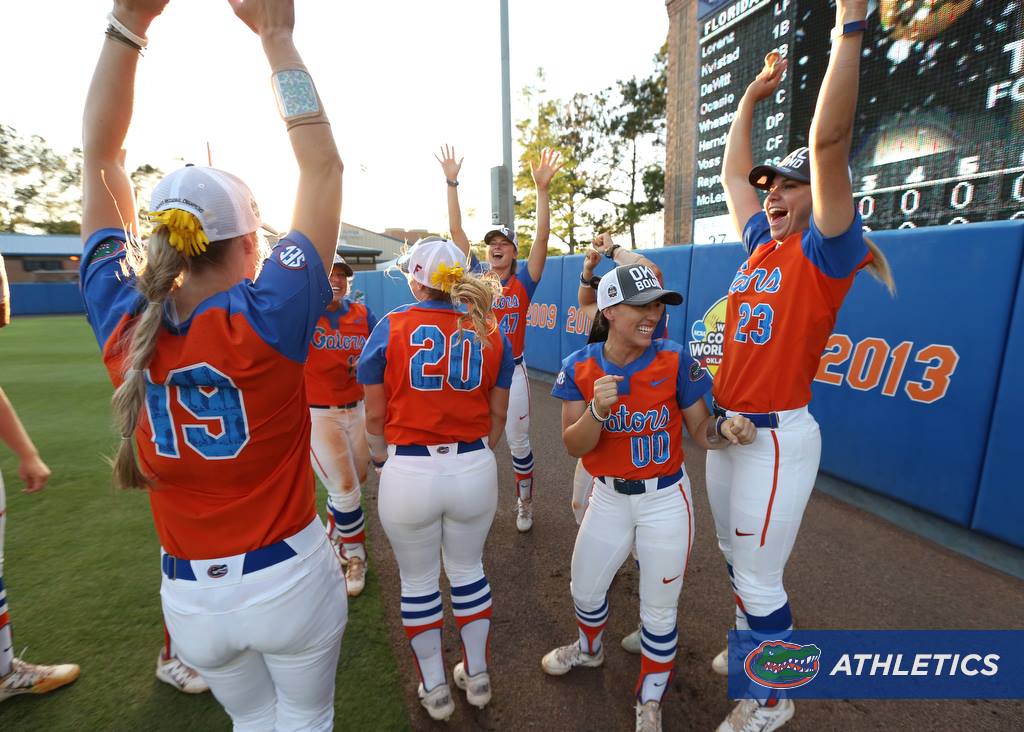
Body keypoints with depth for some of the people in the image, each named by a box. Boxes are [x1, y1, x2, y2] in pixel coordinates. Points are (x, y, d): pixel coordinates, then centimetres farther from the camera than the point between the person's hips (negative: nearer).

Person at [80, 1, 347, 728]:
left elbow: (100, 158, -4)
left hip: (192, 598, 4)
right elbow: (323, 166, -17)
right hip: (291, 578, -3)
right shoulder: (264, 320, -25)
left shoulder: (123, 325, -14)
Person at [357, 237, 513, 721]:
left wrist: (380, 455, 16)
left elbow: (374, 414, -4)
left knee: (418, 581, 22)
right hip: (475, 469, 3)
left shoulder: (391, 327, -9)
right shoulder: (491, 333, -2)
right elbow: (497, 415, 4)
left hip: (409, 474, -2)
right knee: (468, 571, 26)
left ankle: (435, 690, 42)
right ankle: (477, 677, 44)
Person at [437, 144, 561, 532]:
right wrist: (452, 183, -5)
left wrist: (542, 188, -20)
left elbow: (542, 238, -11)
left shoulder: (523, 282, -1)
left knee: (518, 442, 9)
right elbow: (456, 231, 0)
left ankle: (525, 504, 30)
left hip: (512, 370, -1)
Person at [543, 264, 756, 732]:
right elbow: (574, 446, -15)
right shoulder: (579, 367, -12)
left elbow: (701, 431, -7)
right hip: (609, 498, 3)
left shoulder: (675, 362, -15)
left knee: (659, 610, 13)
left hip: (665, 501, -2)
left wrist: (727, 429, -29)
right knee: (584, 589, 22)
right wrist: (598, 409, -33)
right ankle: (589, 648, 59)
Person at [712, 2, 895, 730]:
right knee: (735, 557, 22)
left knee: (759, 575, 4)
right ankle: (753, 647, 46)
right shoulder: (762, 245, 11)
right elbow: (733, 172, 20)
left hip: (777, 435, -8)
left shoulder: (826, 252, -8)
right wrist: (753, 95, 22)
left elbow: (829, 144, -19)